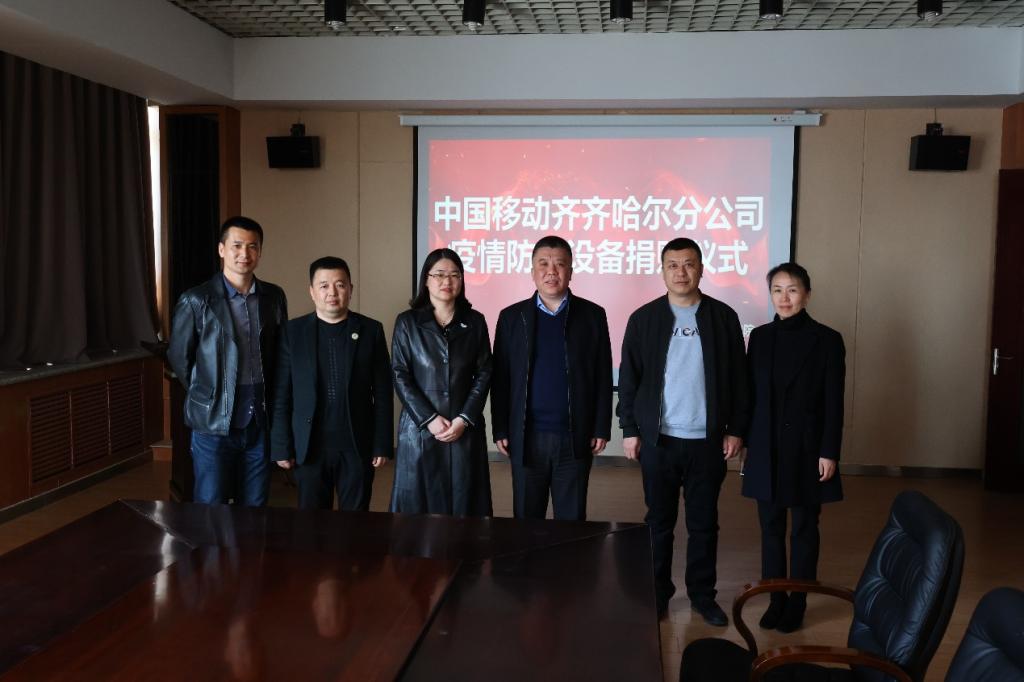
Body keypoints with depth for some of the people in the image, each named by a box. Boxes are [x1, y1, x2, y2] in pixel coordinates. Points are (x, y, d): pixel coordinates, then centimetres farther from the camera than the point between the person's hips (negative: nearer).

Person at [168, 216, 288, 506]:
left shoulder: (274, 297, 4)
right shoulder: (196, 301, -7)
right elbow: (179, 358, 2)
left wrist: (272, 402, 11)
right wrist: (206, 396, 8)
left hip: (260, 422, 3)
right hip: (214, 423, -3)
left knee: (254, 509, 12)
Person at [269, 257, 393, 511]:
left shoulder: (371, 330, 2)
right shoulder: (293, 332, 2)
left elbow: (382, 393, 1)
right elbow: (281, 395, 2)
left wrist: (381, 444, -2)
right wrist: (281, 447, -2)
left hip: (357, 446, 0)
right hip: (309, 448, 0)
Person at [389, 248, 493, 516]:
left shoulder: (475, 322, 7)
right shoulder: (407, 322, 3)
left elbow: (484, 374, 4)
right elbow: (399, 376, -2)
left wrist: (464, 419, -8)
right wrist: (429, 419, -11)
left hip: (465, 429, 1)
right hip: (419, 428, -1)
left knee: (463, 503, 2)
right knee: (418, 503, 1)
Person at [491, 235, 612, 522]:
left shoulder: (593, 315, 2)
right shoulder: (512, 317, 3)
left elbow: (603, 376, 3)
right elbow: (500, 378, 3)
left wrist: (601, 429, -1)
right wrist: (500, 430, -1)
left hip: (575, 438, 0)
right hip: (526, 438, 1)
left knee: (572, 520, 8)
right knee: (526, 519, 10)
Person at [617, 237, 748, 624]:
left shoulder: (723, 317, 1)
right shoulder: (644, 318, 0)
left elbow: (737, 378, 3)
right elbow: (629, 378, 2)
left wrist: (736, 429, -1)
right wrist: (629, 430, -2)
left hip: (707, 440, 0)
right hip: (658, 439, 0)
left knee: (704, 523, 10)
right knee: (659, 521, 10)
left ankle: (702, 595, 24)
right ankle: (657, 593, 23)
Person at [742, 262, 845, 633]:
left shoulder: (827, 339, -5)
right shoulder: (760, 337, 5)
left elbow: (833, 402, -6)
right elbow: (751, 393, 7)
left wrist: (829, 452, -10)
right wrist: (746, 441, 5)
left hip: (807, 448, -3)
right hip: (767, 448, 3)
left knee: (804, 529, 7)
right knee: (771, 527, 9)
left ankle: (797, 603, 19)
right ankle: (776, 600, 21)